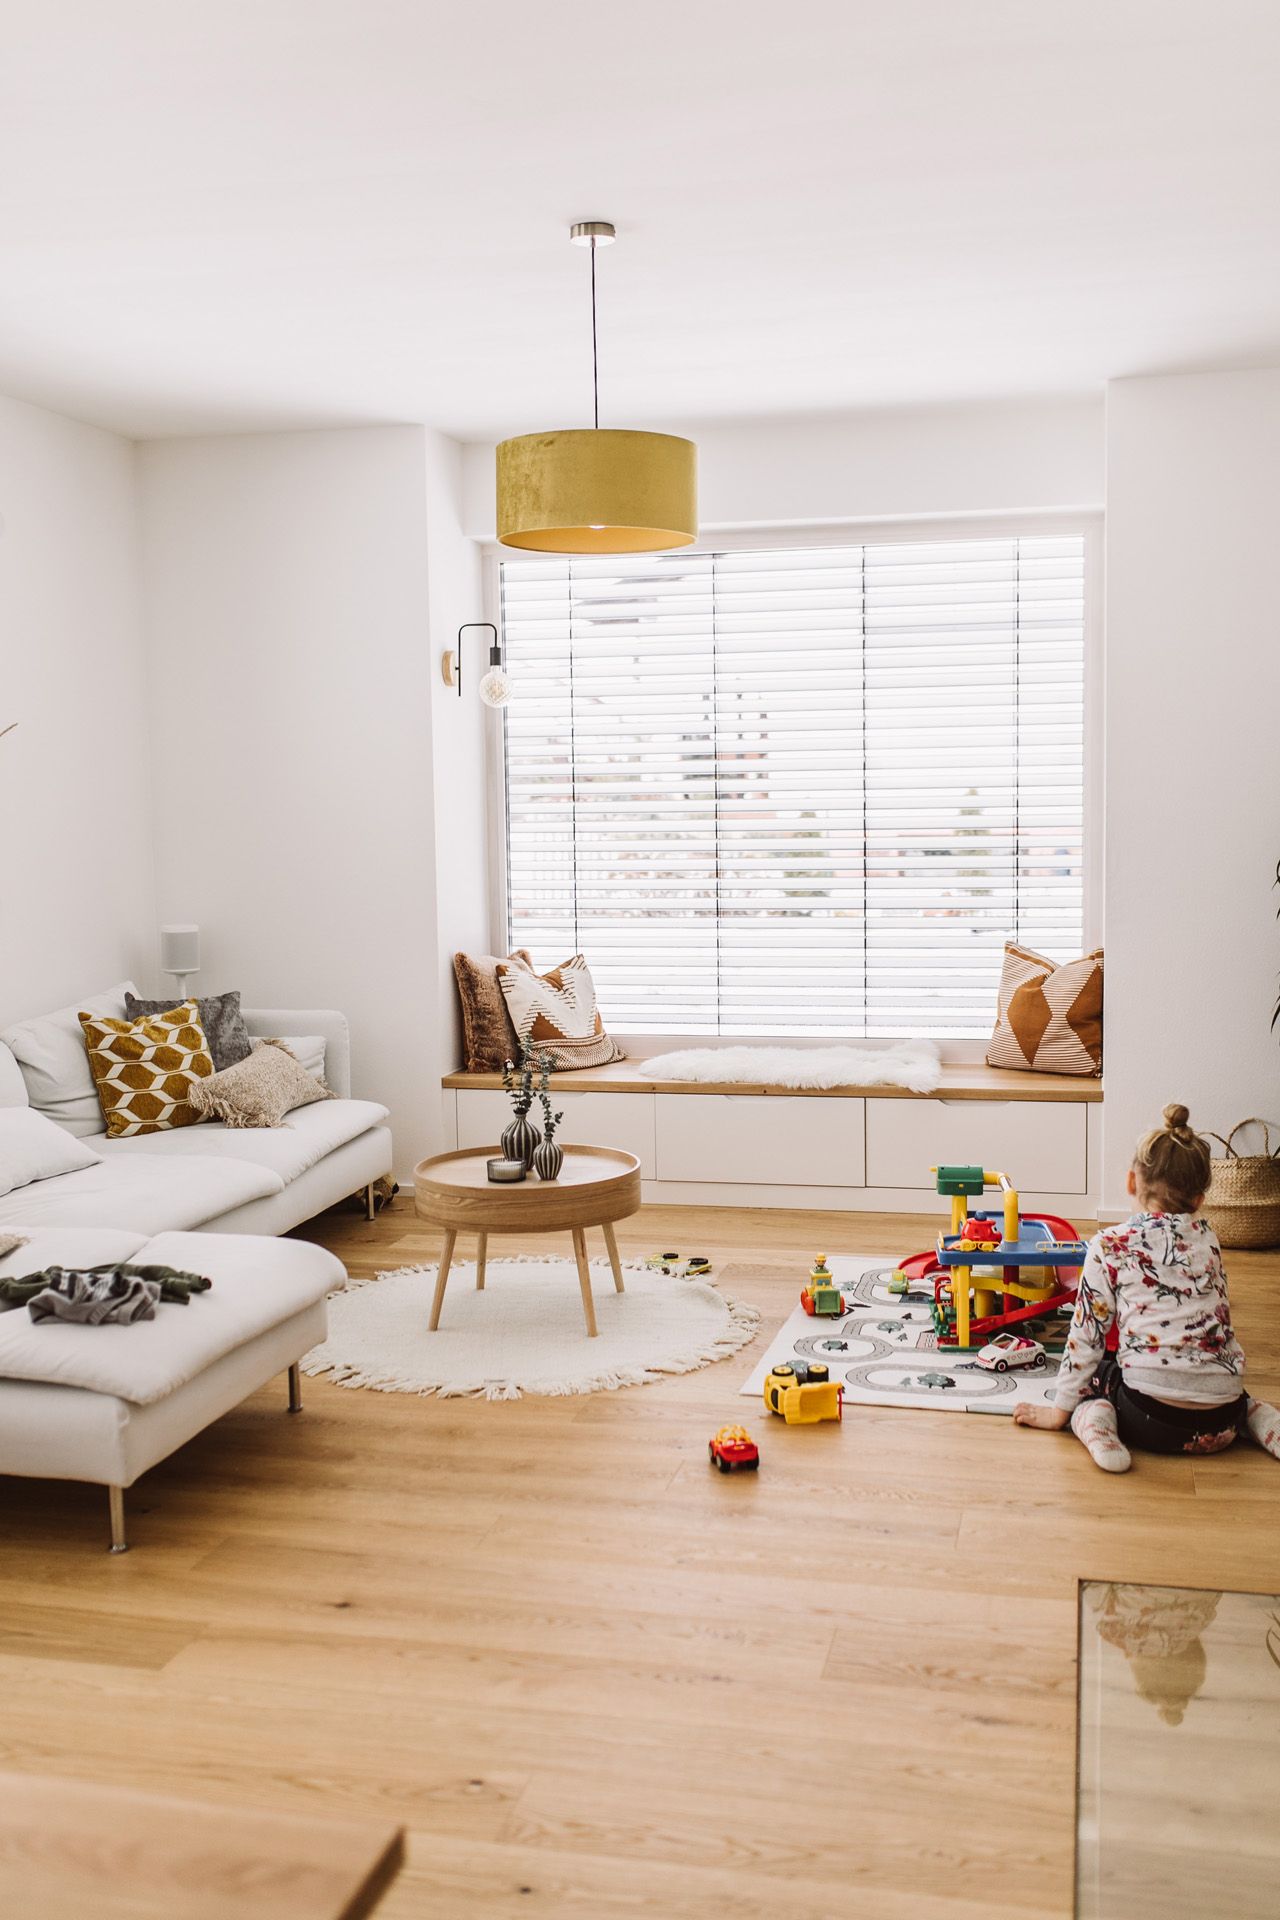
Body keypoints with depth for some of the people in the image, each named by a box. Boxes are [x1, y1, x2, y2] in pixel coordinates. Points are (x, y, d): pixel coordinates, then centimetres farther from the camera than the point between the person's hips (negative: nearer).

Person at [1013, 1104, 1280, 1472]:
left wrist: (1060, 1410, 11)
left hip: (1151, 1417, -4)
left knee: (1091, 1380, 26)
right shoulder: (1207, 1237, 12)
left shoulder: (1110, 1246, 0)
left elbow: (1087, 1335, 2)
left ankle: (1099, 1435, -6)